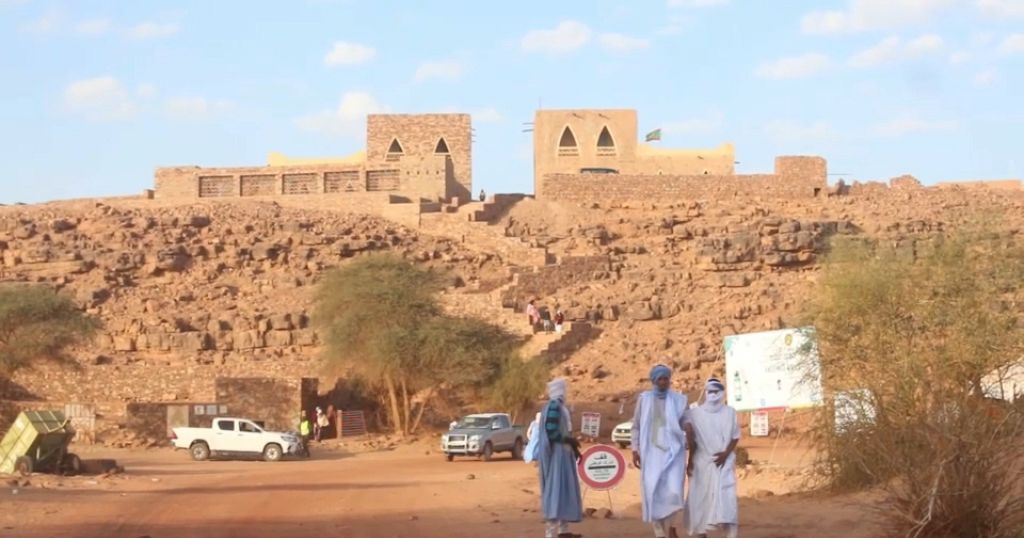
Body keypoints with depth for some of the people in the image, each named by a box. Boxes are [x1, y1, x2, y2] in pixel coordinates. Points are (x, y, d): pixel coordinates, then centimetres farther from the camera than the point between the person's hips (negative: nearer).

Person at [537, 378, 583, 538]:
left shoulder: (560, 406, 14)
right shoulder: (554, 406, -16)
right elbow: (550, 431, -22)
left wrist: (571, 444, 12)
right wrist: (569, 440, -16)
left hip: (562, 454, 11)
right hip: (556, 454, -11)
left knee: (564, 489, 13)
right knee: (555, 489, -12)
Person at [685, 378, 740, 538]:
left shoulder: (730, 412, 3)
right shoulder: (695, 413, 0)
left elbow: (735, 436, 6)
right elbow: (692, 440, 4)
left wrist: (726, 454, -8)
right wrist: (690, 461, 1)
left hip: (724, 463, -1)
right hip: (702, 463, 1)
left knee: (727, 498, -12)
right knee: (700, 498, 2)